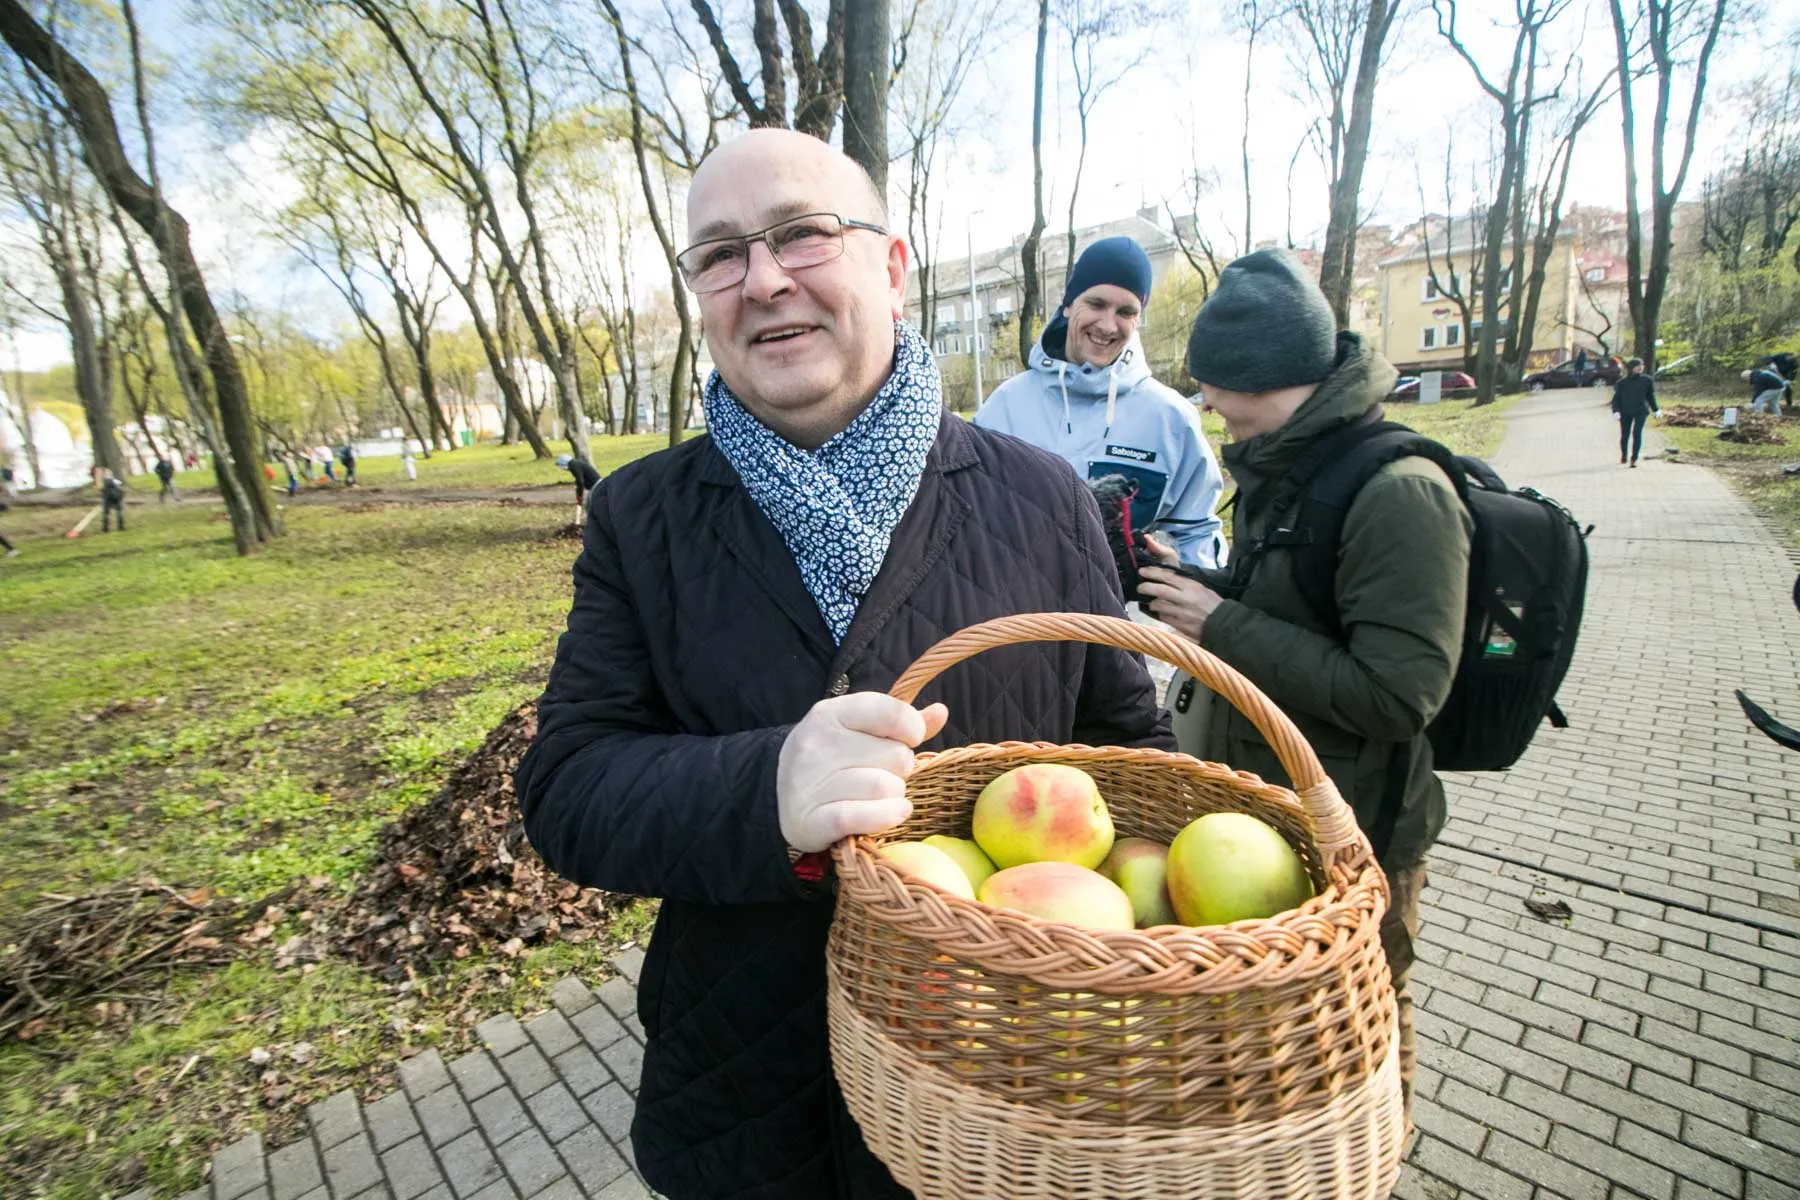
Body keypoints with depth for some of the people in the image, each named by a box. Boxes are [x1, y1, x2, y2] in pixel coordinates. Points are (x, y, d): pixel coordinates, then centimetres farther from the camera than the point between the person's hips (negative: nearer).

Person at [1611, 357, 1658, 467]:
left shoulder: (1646, 380, 3)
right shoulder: (1622, 382, -3)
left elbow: (1650, 395, 13)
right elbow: (1616, 398, 0)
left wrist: (1655, 410, 16)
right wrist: (1616, 411, -13)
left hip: (1641, 411, 0)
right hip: (1625, 412, 0)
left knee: (1637, 433, -14)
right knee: (1624, 435, 9)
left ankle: (1634, 459, -11)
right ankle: (1623, 457, 30)